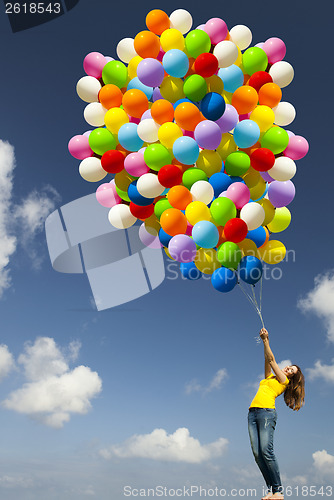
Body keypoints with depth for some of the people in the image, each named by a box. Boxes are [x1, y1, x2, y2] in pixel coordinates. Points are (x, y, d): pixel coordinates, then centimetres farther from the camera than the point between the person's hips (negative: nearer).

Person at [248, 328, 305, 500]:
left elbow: (271, 359, 6)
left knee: (266, 451, -17)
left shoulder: (284, 381, 9)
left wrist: (266, 340, 9)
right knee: (257, 453, -4)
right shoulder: (269, 378, 27)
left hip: (267, 412, -6)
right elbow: (267, 360, 20)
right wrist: (265, 340, 13)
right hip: (253, 413, 6)